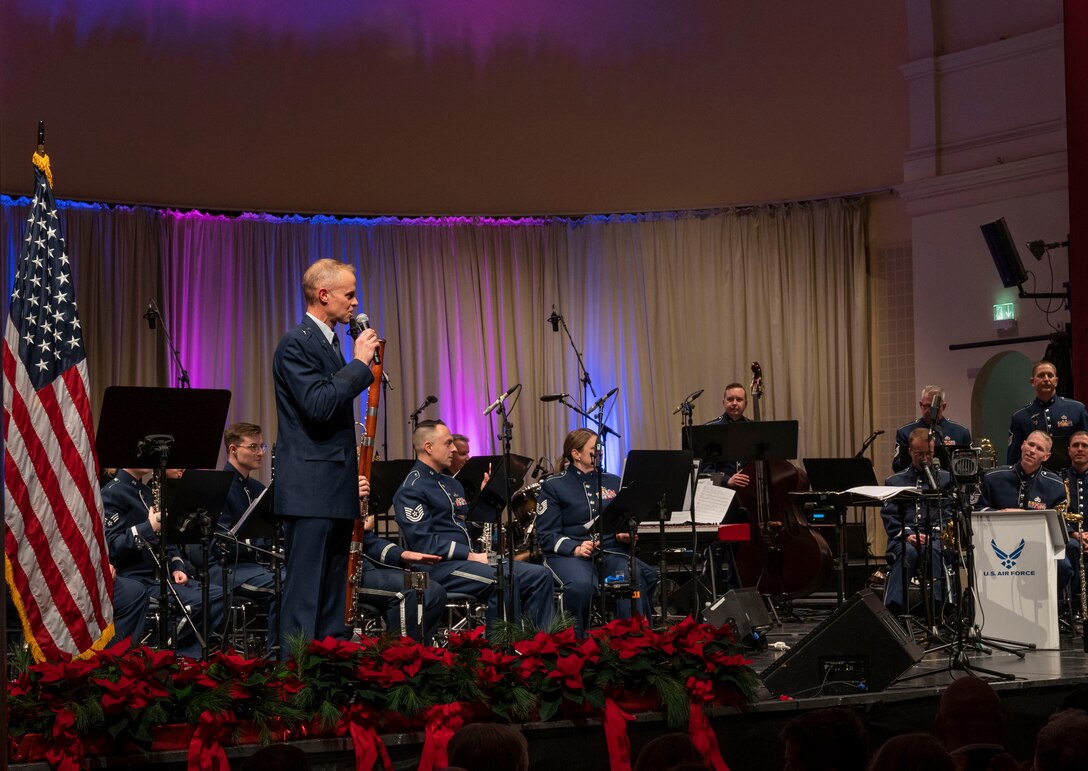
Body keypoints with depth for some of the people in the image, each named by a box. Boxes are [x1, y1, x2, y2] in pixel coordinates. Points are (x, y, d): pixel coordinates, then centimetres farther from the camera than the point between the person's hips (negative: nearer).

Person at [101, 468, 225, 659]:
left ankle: (187, 655, -9)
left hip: (161, 575, 9)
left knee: (219, 595, -7)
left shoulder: (146, 492, 18)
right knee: (198, 602, -26)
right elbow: (111, 546, -19)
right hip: (136, 579, -9)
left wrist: (176, 567, 8)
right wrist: (148, 527, -25)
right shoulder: (112, 494, -8)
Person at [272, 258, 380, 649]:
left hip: (336, 492, 10)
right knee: (305, 591, -8)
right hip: (310, 491, -10)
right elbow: (318, 405, -23)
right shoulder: (296, 343, -11)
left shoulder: (329, 343, 18)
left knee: (333, 595, 12)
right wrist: (358, 363, -15)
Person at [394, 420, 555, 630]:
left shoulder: (452, 484, 23)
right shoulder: (411, 489, -6)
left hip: (471, 559, 9)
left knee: (540, 575, -7)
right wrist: (471, 556, -19)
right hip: (440, 566, -9)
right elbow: (423, 542, -16)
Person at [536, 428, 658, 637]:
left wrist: (626, 534, -4)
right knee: (582, 584, -38)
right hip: (568, 554, -3)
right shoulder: (553, 486, 5)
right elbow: (547, 535, -2)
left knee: (636, 577, -32)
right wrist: (575, 548, -20)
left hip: (610, 550, 3)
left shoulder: (612, 482, 19)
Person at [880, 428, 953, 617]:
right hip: (904, 538, 0)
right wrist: (906, 535, -11)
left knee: (935, 550, -38)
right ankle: (893, 609, -47)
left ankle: (936, 606, -45)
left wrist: (935, 534, -12)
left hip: (935, 537, 0)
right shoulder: (895, 481, 21)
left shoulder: (945, 479, 21)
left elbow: (950, 513, 8)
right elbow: (889, 516, 9)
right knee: (907, 552, -37)